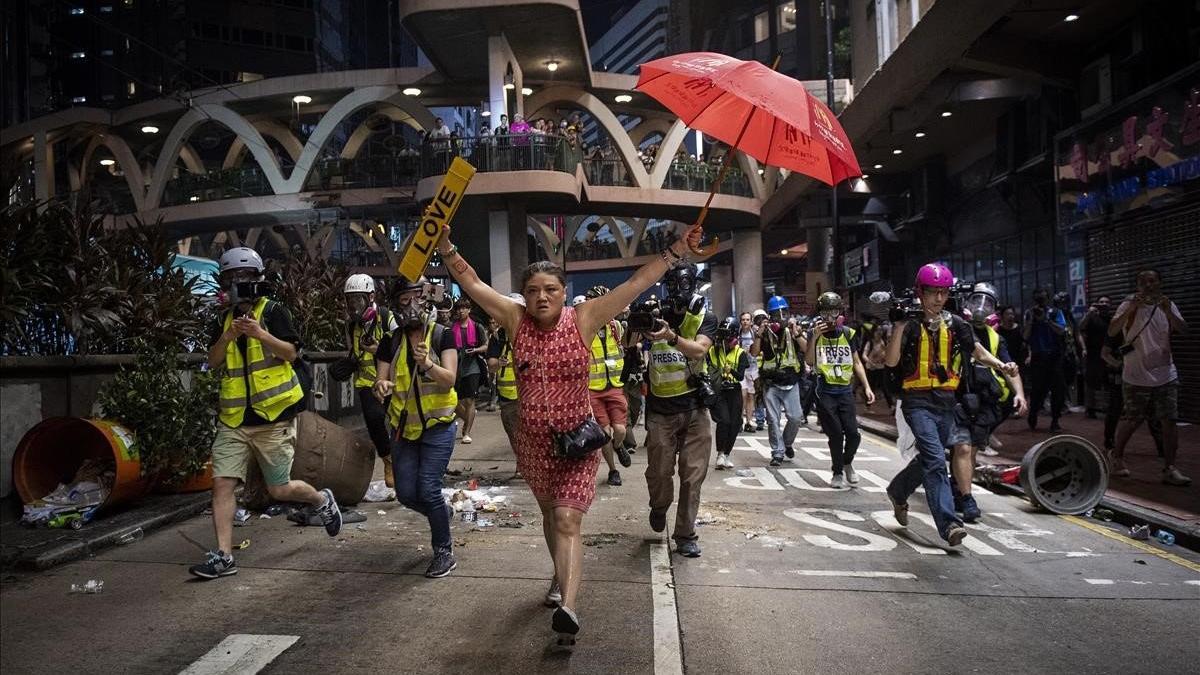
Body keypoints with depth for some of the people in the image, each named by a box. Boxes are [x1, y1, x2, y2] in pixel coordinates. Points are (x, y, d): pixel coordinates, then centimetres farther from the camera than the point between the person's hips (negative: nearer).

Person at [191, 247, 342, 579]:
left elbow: (291, 352, -11)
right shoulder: (223, 321, 13)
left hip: (274, 417, -4)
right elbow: (213, 361, 3)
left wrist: (260, 333, -25)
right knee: (222, 483, -4)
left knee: (279, 490, 3)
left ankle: (322, 499, 32)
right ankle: (223, 556, 4)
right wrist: (228, 335, -14)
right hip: (233, 418, 5)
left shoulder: (274, 311, -2)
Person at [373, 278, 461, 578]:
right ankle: (442, 512, 37)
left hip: (437, 425, -4)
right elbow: (380, 381, 0)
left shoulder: (442, 336, -7)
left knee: (428, 489, -11)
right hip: (404, 426, 4)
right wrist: (381, 386, -24)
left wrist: (428, 364, -37)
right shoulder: (391, 342, 2)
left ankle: (444, 551, 9)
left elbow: (449, 379, -17)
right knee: (406, 493, 5)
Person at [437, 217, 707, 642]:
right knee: (549, 513, 23)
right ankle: (562, 575, 46)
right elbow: (472, 283, -3)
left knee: (567, 521, -15)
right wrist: (446, 248, -11)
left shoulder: (583, 319, -10)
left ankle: (567, 608, -22)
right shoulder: (515, 320, -5)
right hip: (533, 442, 4)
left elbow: (636, 283, -14)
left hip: (577, 441, -3)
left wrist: (677, 251, -17)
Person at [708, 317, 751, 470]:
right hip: (717, 391, -1)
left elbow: (741, 377, -11)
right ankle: (720, 454, -5)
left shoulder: (740, 353, 0)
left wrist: (732, 371, -30)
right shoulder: (712, 351, 2)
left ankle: (726, 455, 20)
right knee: (724, 420, -18)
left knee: (734, 424, 2)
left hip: (734, 392, 2)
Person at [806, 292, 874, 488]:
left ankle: (847, 463, 25)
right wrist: (814, 337, -23)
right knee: (836, 434, -2)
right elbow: (809, 361, -13)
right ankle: (837, 472, 18)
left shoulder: (848, 334, 5)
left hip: (846, 391, 2)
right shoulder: (815, 334, -1)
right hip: (825, 393, -2)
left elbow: (856, 362, 11)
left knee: (853, 433, -4)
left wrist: (866, 387, 4)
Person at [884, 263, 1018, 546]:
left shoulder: (955, 324, 7)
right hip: (918, 402, -5)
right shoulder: (910, 324, -5)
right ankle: (949, 524, -18)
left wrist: (1002, 365, -7)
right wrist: (899, 325, -21)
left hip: (946, 401, 5)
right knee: (935, 460, -17)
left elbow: (979, 353, 12)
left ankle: (898, 492, 43)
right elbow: (892, 361, -14)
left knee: (929, 459, 17)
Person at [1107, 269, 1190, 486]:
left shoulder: (1167, 306, 8)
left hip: (1166, 374, 3)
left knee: (1169, 420, -1)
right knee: (1131, 420, 2)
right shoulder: (1130, 305, -4)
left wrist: (1168, 312, -24)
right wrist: (1130, 309, -30)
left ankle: (1169, 468, 4)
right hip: (1137, 376, -3)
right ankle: (1117, 457, 23)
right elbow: (1111, 331, -17)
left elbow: (1183, 329, -6)